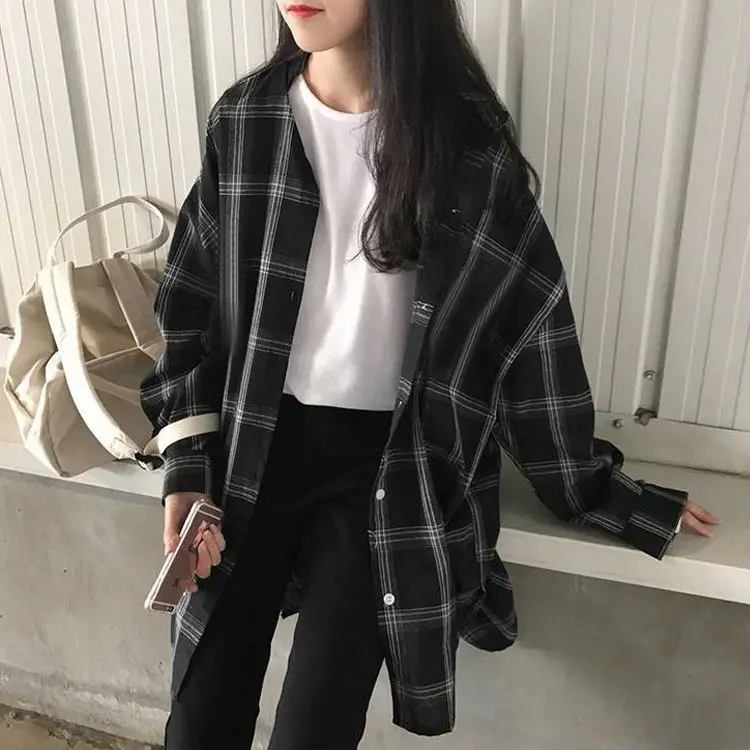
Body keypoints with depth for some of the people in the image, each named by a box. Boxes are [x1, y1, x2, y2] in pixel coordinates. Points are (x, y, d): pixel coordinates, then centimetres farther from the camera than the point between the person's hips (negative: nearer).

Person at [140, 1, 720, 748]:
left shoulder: (469, 142, -7)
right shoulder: (243, 122, 0)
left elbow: (530, 323, -1)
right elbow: (191, 307, 6)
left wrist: (601, 490, 7)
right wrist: (187, 470, -2)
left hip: (389, 464, -2)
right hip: (254, 445, 3)